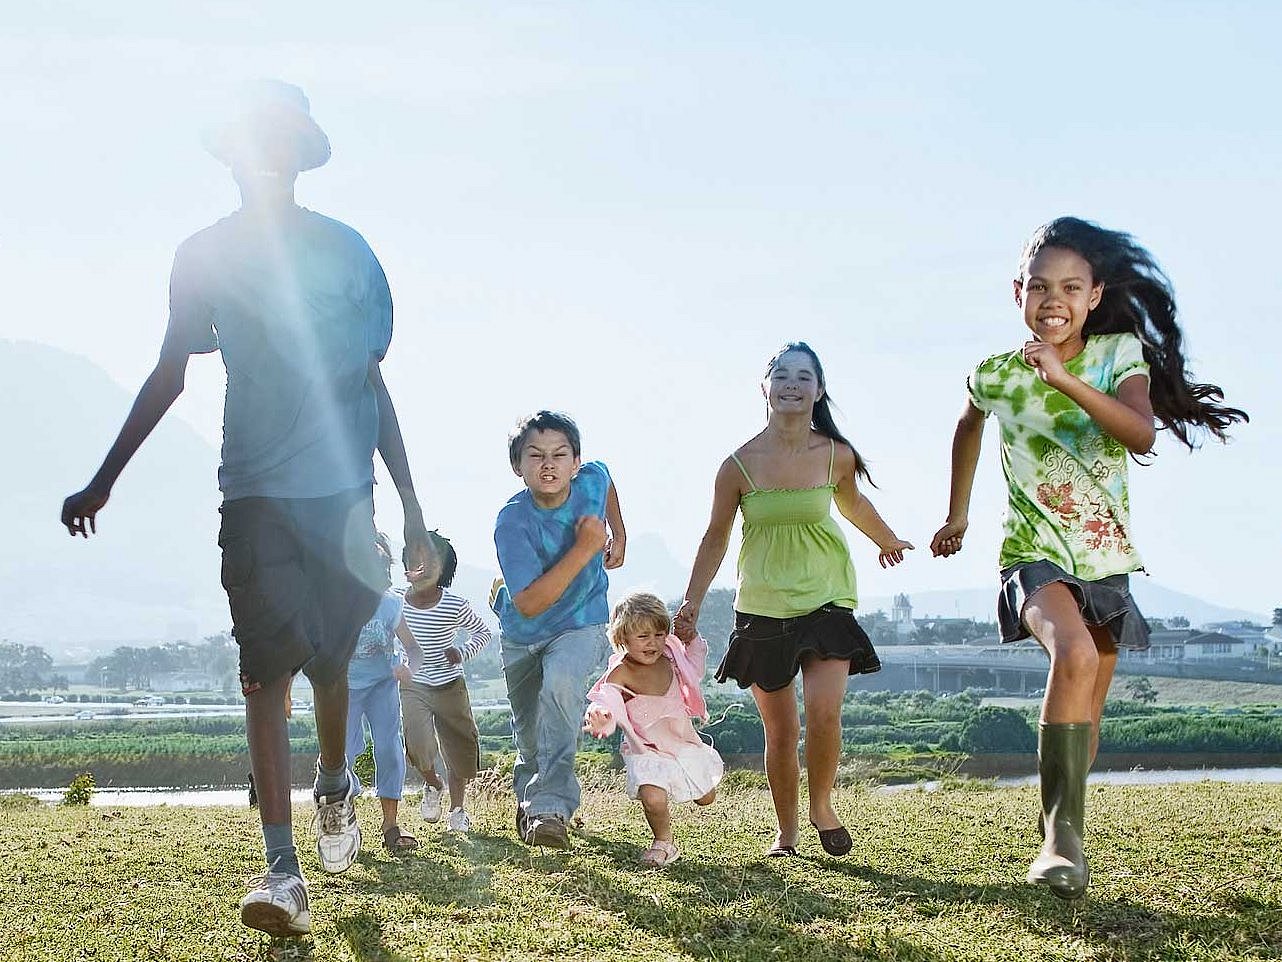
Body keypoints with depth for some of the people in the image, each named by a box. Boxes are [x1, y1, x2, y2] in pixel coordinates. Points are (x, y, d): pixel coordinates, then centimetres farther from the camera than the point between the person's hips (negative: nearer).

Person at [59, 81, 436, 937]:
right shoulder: (205, 257, 6)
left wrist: (411, 505, 10)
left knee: (331, 657, 9)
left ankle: (334, 784, 40)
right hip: (256, 490, -1)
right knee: (268, 667, -7)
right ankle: (283, 871, -11)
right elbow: (169, 374, 12)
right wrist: (103, 479, 9)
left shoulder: (346, 251, 7)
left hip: (344, 487, 1)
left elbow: (373, 384, 11)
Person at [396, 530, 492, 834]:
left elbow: (483, 632, 4)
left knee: (460, 747, 7)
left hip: (450, 686, 0)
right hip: (413, 685, 0)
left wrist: (462, 653, -12)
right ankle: (432, 786, 16)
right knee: (419, 746, -18)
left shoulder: (455, 606, -12)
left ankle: (457, 810, 28)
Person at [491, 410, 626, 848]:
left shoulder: (593, 480, -17)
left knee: (560, 684, -32)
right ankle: (529, 801, 45)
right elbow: (528, 604, -35)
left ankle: (551, 806, -33)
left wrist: (619, 533, 7)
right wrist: (584, 549, -35)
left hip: (580, 625, 0)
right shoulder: (512, 522, -28)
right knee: (529, 735, 12)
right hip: (522, 635, 0)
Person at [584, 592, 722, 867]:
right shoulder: (621, 673, -23)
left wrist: (691, 633, 3)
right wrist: (599, 716, -64)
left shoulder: (669, 657, -4)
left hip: (684, 741, 6)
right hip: (646, 750, -5)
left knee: (706, 798, 15)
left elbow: (694, 663, 19)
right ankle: (663, 842, 2)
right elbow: (606, 699, -41)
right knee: (652, 798, -29)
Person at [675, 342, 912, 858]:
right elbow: (716, 537, 2)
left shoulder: (837, 456, -5)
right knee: (780, 730, 6)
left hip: (826, 599, 0)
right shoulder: (739, 464, -8)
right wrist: (692, 604, 0)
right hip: (762, 608, 0)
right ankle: (786, 831, 23)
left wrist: (888, 541, 34)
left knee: (824, 712, -17)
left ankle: (822, 805, 9)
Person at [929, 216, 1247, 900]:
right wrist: (957, 516, 25)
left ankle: (1059, 833, 32)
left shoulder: (1119, 354, -4)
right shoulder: (996, 375, -4)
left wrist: (1065, 379, -34)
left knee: (1087, 711, 11)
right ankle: (1063, 834, -29)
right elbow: (968, 430, 20)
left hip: (1107, 558, 3)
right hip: (1036, 553, -3)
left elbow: (1142, 434, -23)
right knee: (1075, 655, -32)